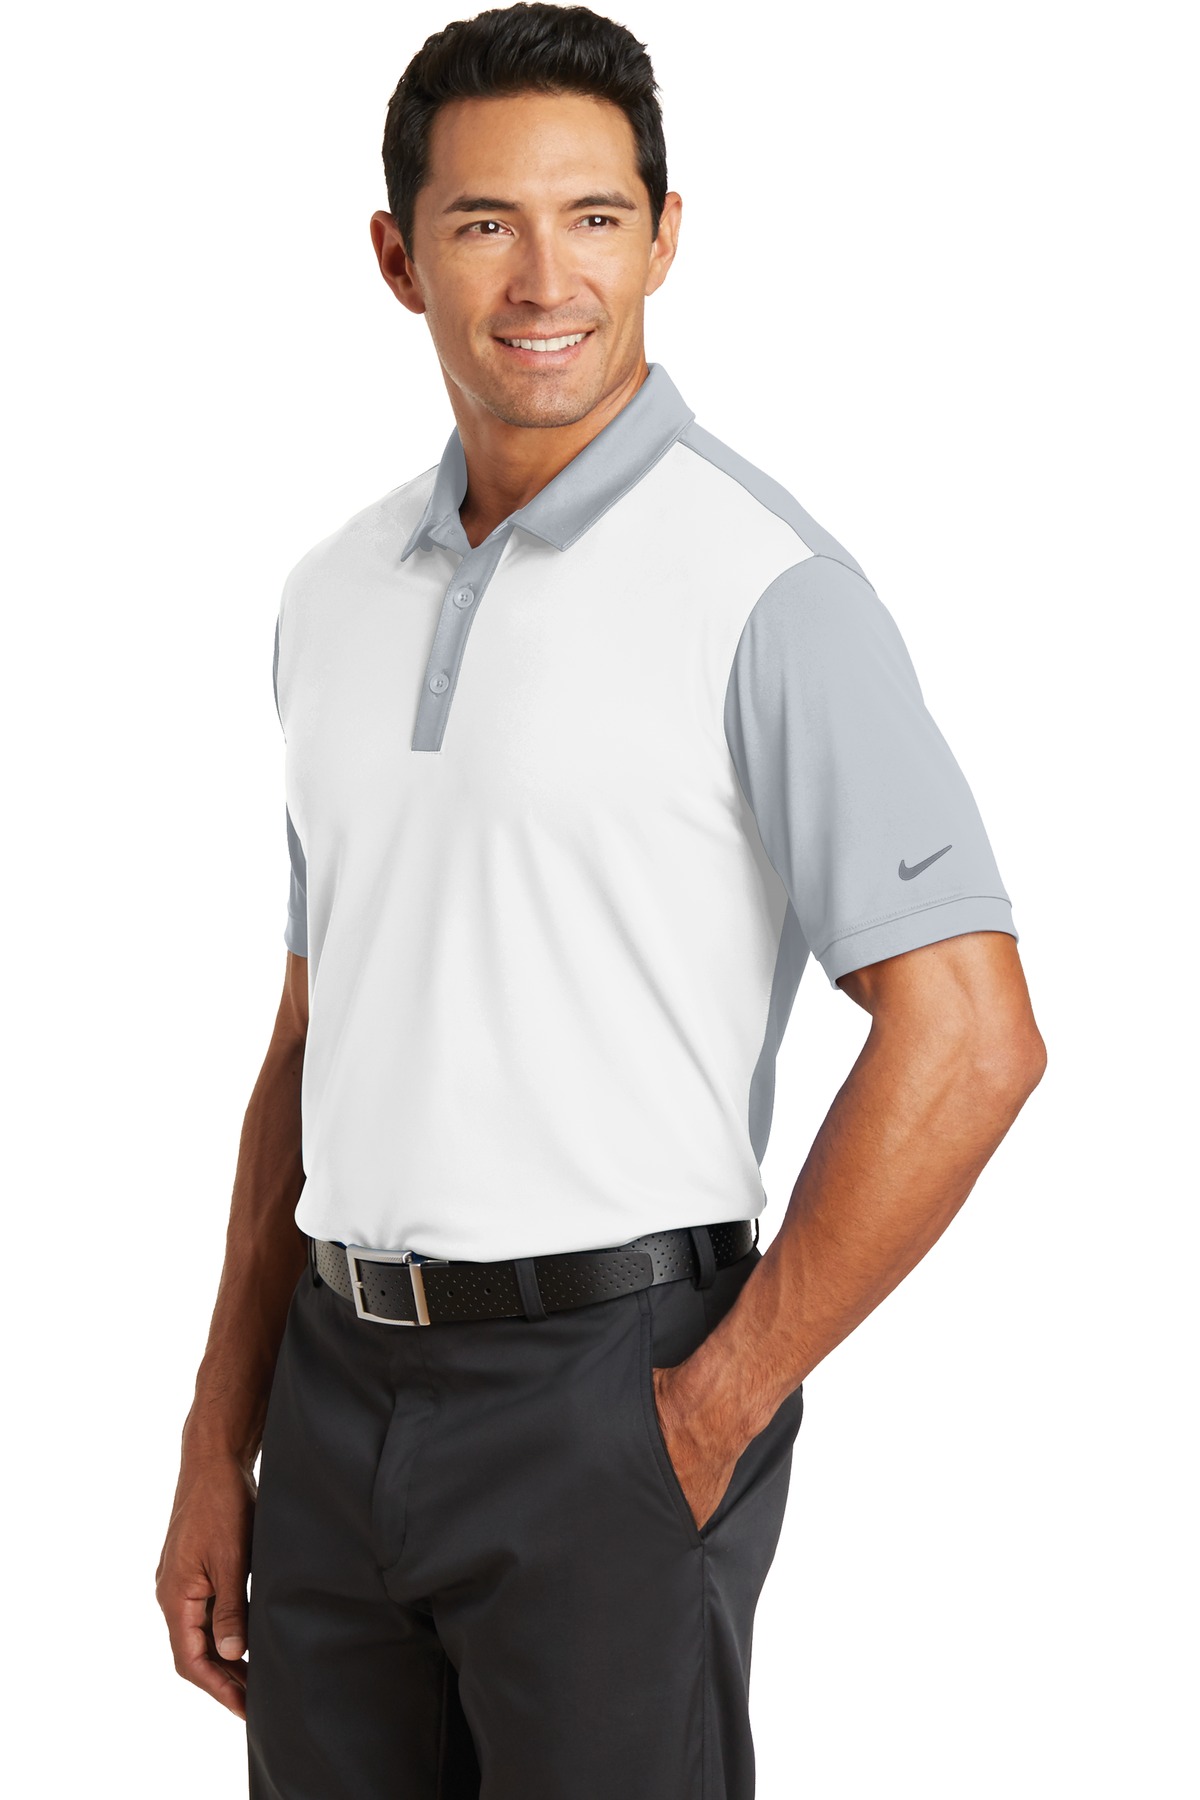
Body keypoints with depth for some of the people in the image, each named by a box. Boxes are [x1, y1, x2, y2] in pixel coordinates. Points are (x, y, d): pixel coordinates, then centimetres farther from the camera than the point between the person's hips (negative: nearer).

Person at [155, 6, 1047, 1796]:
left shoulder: (764, 587, -10)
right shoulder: (335, 592, 10)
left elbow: (966, 1040, -16)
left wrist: (712, 1414, -12)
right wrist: (218, 1450, 12)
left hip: (604, 1384, -6)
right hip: (341, 1388, 6)